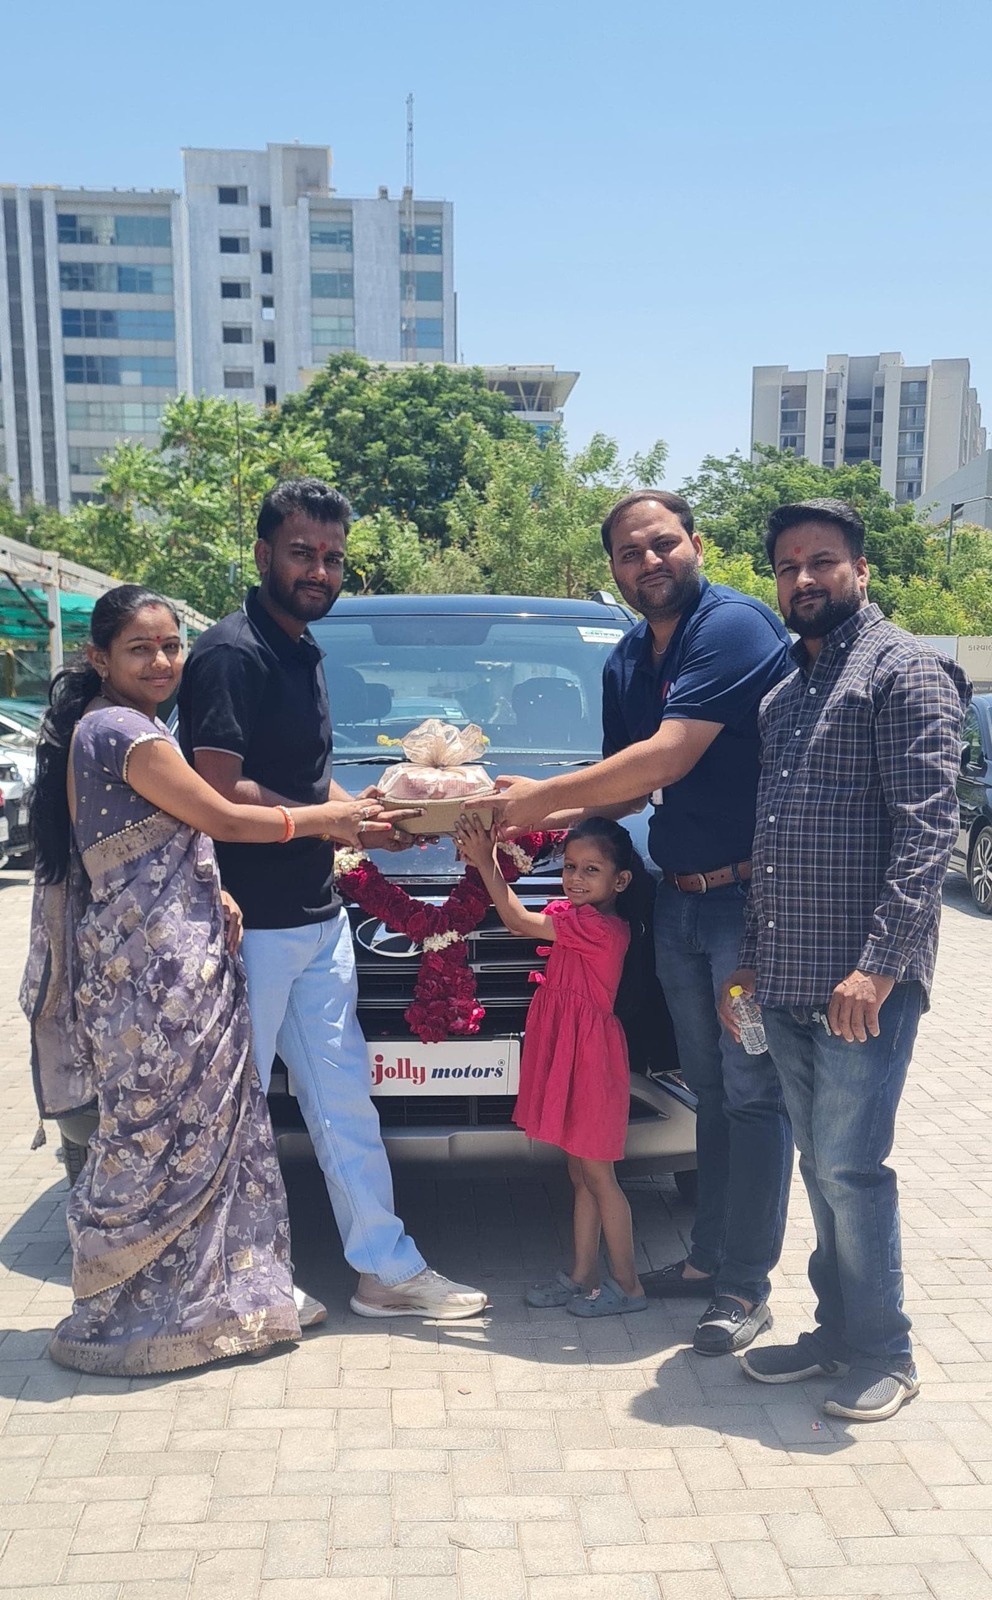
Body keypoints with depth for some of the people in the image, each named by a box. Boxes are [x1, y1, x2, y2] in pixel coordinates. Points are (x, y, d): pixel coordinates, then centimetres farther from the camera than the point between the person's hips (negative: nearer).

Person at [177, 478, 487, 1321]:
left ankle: (387, 1267, 21)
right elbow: (219, 791, -21)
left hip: (319, 918, 9)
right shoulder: (232, 653, -15)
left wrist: (371, 809, 5)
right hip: (252, 925, -9)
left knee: (343, 1096, 12)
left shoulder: (301, 651, 14)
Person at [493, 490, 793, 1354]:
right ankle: (710, 1257, 28)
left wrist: (544, 794, -16)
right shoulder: (626, 663, 12)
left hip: (752, 895, -8)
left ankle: (744, 1286, 10)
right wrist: (532, 818, 0)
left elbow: (670, 758, -24)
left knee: (753, 1095, 0)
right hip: (678, 898, 8)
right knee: (711, 1090, 16)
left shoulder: (734, 625, -16)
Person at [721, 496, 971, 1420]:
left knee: (850, 1166, -2)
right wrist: (751, 956, 17)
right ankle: (837, 1329, 28)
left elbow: (927, 828, -15)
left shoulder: (904, 673, -7)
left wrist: (879, 963, -22)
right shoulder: (787, 690, 17)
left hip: (863, 980, -7)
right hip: (788, 980, 7)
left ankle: (882, 1354, 16)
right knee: (819, 1164, 14)